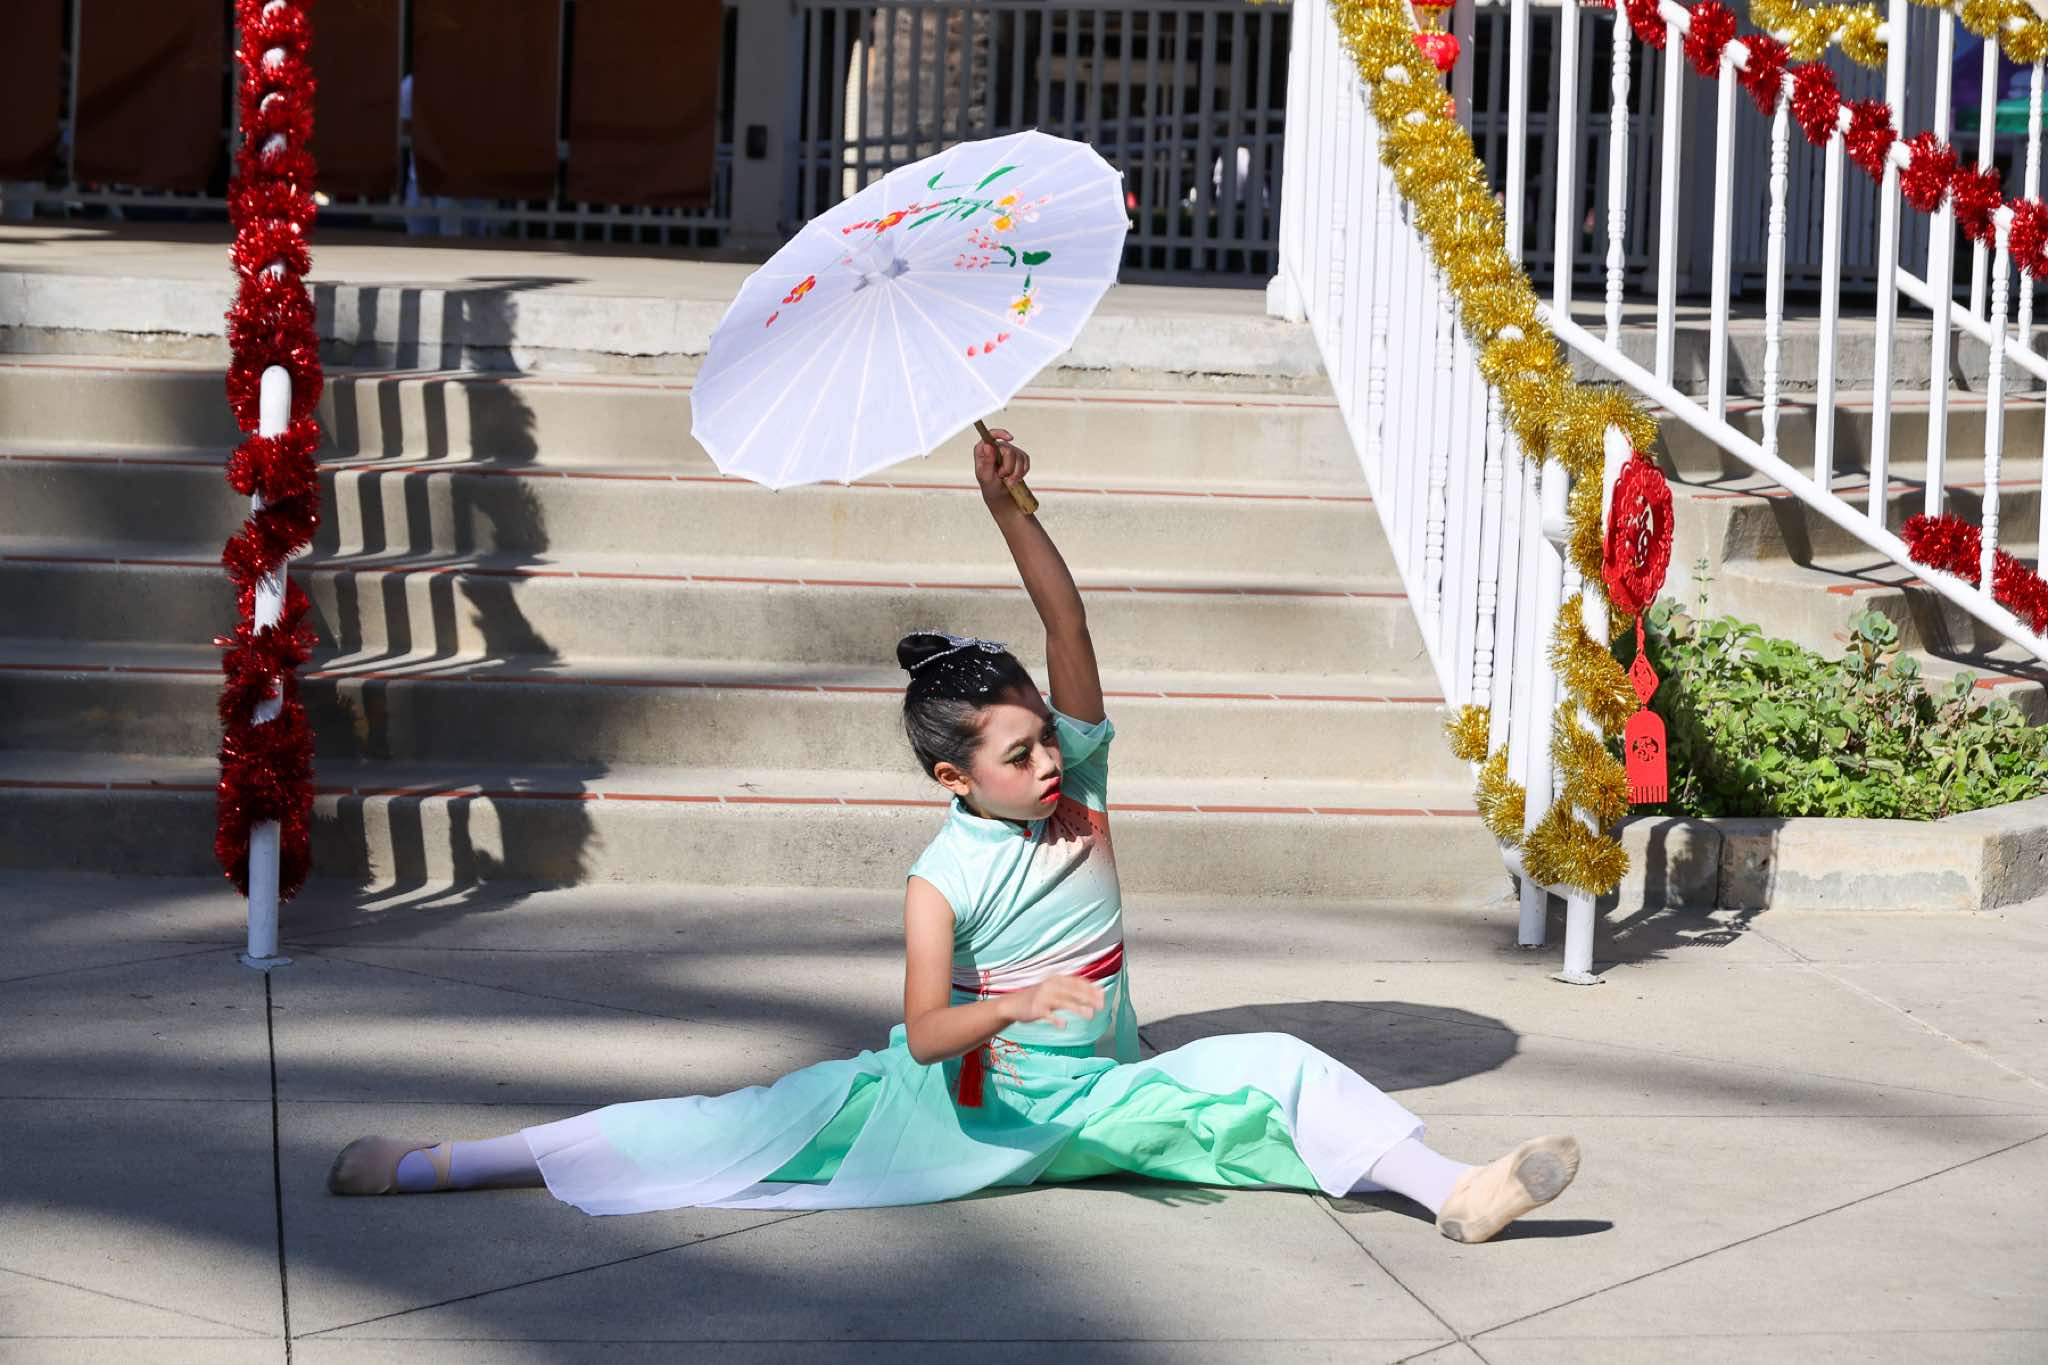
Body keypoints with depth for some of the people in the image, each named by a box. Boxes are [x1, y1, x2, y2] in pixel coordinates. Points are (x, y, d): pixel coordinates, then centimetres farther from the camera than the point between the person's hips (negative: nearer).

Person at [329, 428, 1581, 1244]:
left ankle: (1454, 1192, -27)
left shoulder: (1081, 777, -3)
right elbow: (926, 1033, -23)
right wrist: (1016, 1002, -41)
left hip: (1101, 1099, 4)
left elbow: (1068, 624, -14)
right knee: (765, 1123, -16)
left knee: (1277, 1072, -12)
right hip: (967, 1108, -4)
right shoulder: (946, 878, -14)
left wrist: (1011, 509, -25)